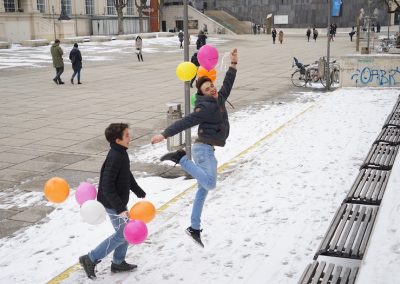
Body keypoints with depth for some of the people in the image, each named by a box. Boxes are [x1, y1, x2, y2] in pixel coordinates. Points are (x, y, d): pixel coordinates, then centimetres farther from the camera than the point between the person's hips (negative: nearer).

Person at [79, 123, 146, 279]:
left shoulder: (122, 154, 5)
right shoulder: (114, 158, -27)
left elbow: (128, 176, 20)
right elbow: (107, 187, -30)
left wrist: (140, 193, 26)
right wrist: (120, 209, -33)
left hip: (119, 201, 10)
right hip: (113, 204, -10)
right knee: (122, 235, -1)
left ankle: (118, 262, 31)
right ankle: (90, 259, 8)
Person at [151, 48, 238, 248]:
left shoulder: (219, 100, 13)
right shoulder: (207, 106, -13)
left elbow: (227, 84, 30)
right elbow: (186, 122, -20)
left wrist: (233, 64, 29)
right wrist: (164, 135, -26)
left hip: (206, 149, 10)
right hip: (204, 148, -10)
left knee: (203, 189, 11)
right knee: (210, 184, -30)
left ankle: (194, 228, 16)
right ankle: (181, 158, -17)